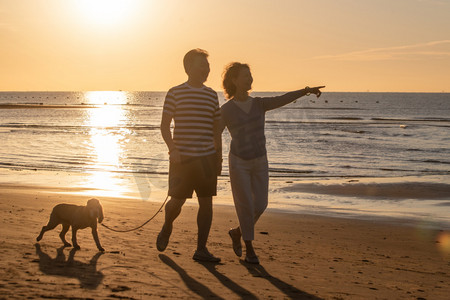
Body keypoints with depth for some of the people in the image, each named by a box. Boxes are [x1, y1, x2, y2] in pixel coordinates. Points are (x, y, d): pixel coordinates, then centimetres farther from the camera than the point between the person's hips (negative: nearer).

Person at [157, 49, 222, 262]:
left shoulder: (211, 95, 11)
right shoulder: (175, 93, -1)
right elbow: (164, 125, -1)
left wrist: (219, 157, 12)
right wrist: (172, 149, -15)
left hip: (207, 157, 4)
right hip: (182, 157, -4)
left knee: (206, 202, 0)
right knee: (177, 200, -2)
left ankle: (201, 249, 6)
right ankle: (166, 228, 31)